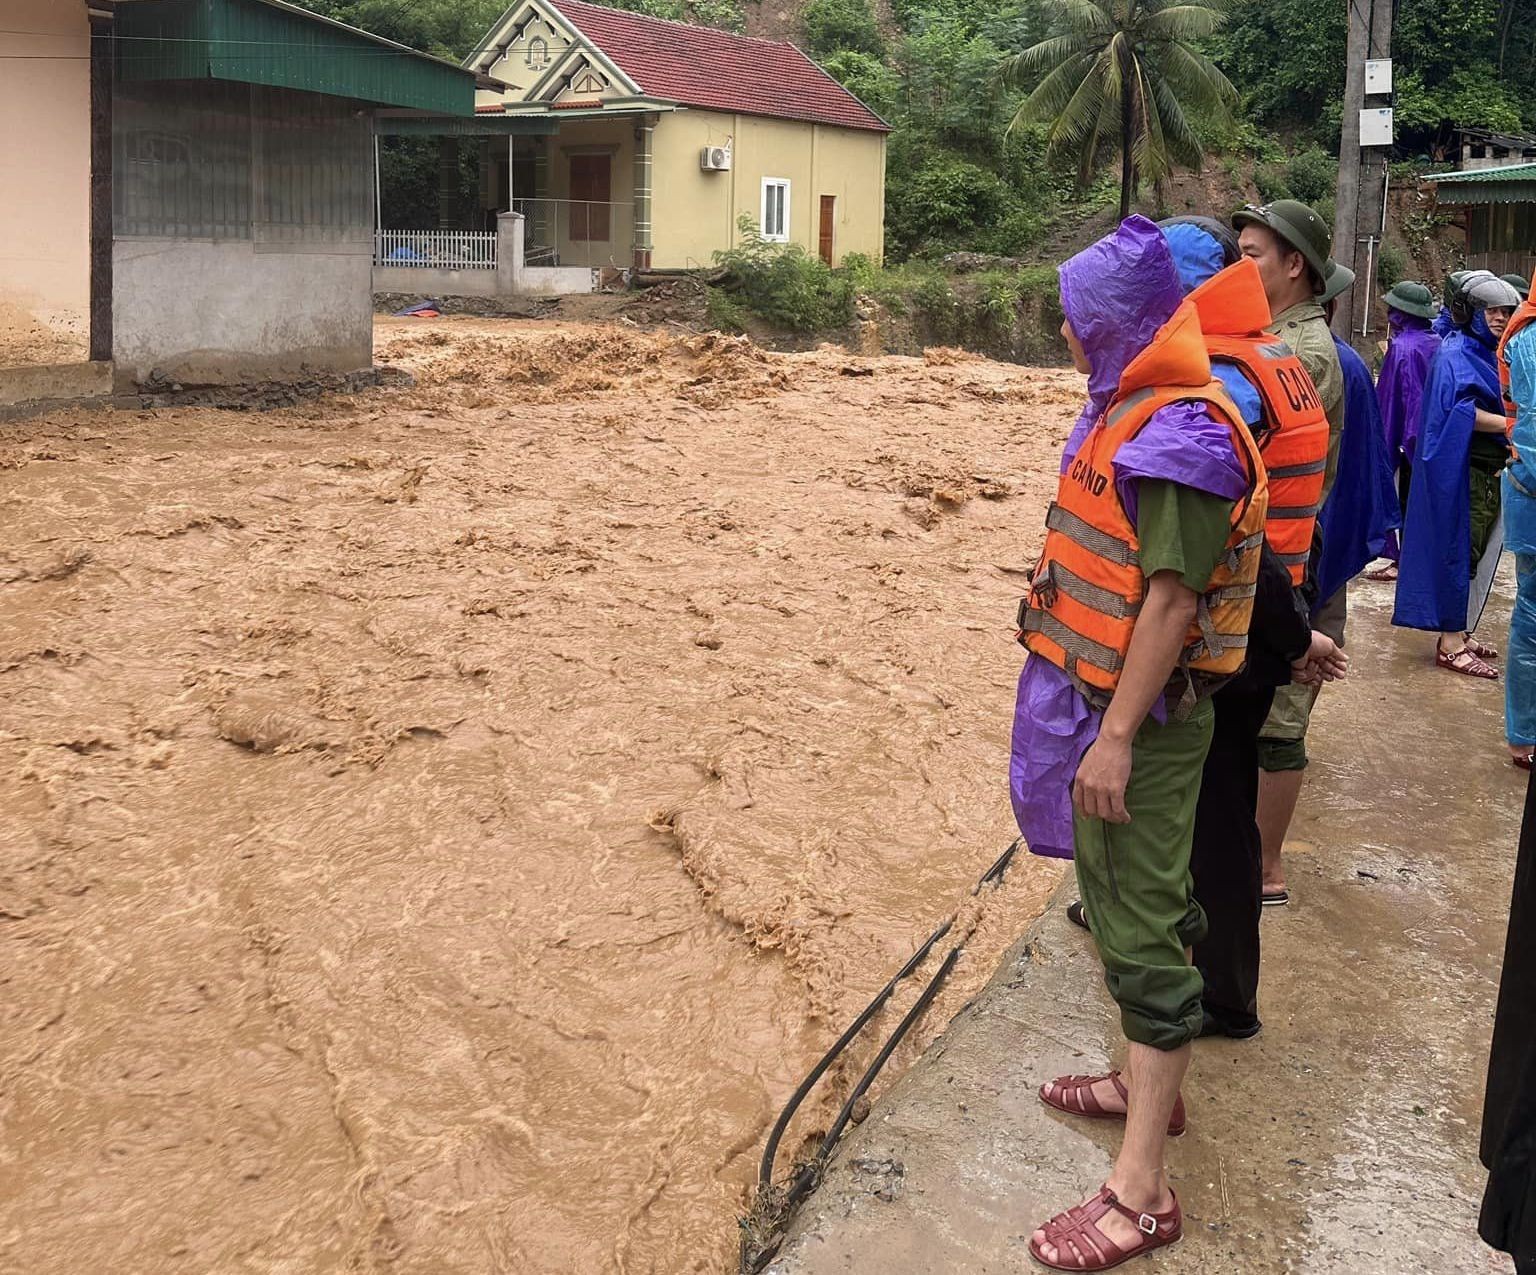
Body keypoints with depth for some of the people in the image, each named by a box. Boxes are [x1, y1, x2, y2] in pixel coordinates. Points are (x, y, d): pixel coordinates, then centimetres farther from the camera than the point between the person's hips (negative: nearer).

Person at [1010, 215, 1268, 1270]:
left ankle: (1141, 1190, 1)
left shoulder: (1179, 435, -20)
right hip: (1104, 696, 10)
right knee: (1126, 901, 21)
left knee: (1141, 927, -6)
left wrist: (1116, 736, -24)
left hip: (1143, 715, -10)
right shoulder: (1135, 412, 11)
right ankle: (1149, 1084, 39)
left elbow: (1172, 598, -24)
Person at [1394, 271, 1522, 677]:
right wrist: (1511, 425, -23)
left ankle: (1458, 632, 21)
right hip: (1463, 471, -9)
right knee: (1460, 550, -6)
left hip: (1491, 471, 9)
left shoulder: (1491, 354, 17)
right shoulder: (1455, 354, -9)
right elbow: (1458, 408, -22)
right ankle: (1451, 644, -1)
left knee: (1480, 553, 12)